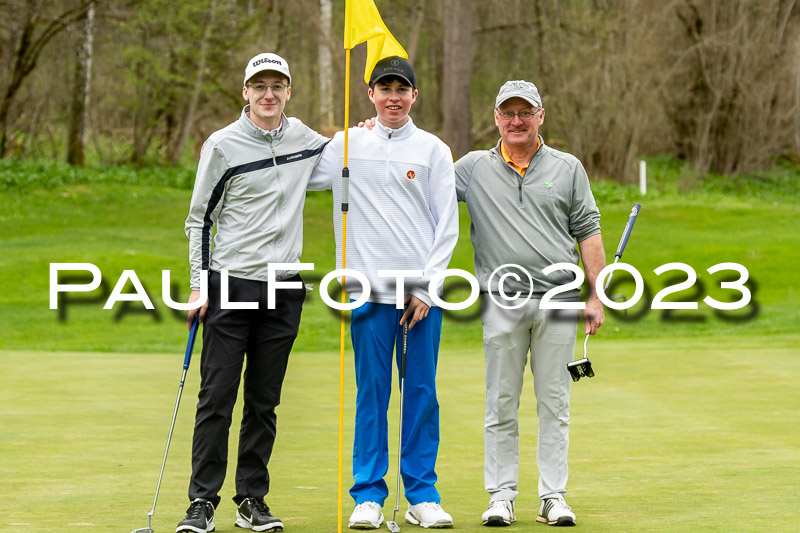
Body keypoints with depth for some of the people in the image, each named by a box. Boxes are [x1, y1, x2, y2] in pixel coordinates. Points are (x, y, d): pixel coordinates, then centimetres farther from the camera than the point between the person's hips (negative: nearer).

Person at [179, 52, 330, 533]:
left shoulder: (304, 138, 9)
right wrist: (199, 284, -6)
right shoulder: (223, 145, -2)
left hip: (283, 287, 3)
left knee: (264, 402, 7)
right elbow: (200, 218, 1)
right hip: (230, 284, -3)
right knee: (217, 398, -5)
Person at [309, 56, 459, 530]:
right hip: (370, 289, 0)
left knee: (422, 392, 1)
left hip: (423, 290, 0)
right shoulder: (346, 145, 8)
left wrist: (427, 286, -5)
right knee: (372, 391, 0)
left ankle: (422, 495, 8)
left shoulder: (434, 150, 6)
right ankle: (369, 494, 5)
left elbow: (447, 224, 4)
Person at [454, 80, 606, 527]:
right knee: (501, 404, 2)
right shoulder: (473, 168, 9)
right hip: (502, 302, 0)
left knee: (555, 403, 3)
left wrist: (598, 297, 2)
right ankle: (502, 496, 8)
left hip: (558, 297, 0)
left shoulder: (568, 168, 10)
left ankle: (554, 496, 7)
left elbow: (588, 232, 9)